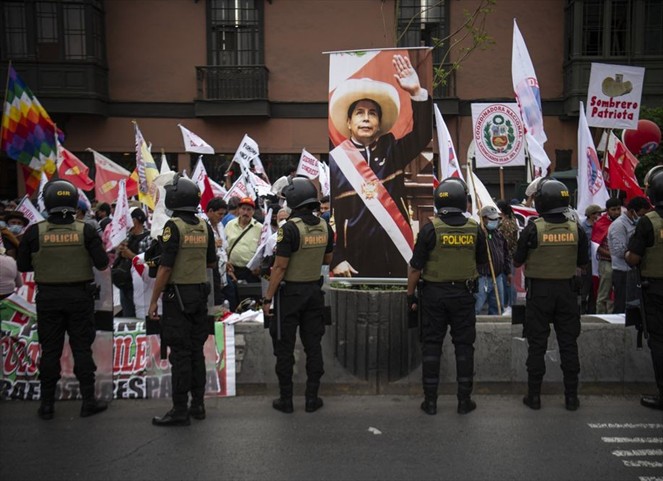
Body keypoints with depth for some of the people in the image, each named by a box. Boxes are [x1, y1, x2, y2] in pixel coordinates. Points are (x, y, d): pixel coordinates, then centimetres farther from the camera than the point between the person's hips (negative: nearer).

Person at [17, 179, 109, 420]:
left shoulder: (35, 232, -7)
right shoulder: (86, 231, -9)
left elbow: (23, 265, 0)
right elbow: (102, 263, -10)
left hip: (48, 298, 1)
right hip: (80, 296, 0)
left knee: (50, 350, 11)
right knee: (82, 348, 8)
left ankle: (47, 404, 19)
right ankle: (88, 401, 14)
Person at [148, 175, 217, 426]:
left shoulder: (174, 226, -13)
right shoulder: (205, 227, 6)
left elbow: (165, 267, -17)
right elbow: (211, 262, 14)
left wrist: (153, 300, -12)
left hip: (178, 294, -6)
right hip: (200, 293, 6)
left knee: (180, 353, -2)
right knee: (196, 350, 13)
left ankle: (180, 410, 5)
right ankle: (198, 404, 21)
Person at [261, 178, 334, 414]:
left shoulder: (290, 228, -19)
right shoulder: (325, 227, 1)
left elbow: (280, 267, -18)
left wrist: (268, 297, -12)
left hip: (290, 292, -5)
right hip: (314, 290, 5)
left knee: (285, 347, 6)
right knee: (313, 345, 11)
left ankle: (286, 399, 14)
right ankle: (312, 398, 17)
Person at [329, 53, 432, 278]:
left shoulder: (392, 150, 6)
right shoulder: (334, 160, -5)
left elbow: (423, 134, -9)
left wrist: (417, 93, -23)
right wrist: (336, 259, -8)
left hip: (398, 255, 3)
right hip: (357, 261, -3)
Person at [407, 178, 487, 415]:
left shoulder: (430, 229, -12)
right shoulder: (474, 229, -3)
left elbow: (416, 267, -10)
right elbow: (482, 261, 10)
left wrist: (410, 294, 0)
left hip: (434, 293, -2)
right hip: (463, 293, 2)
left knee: (431, 345, 6)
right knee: (464, 345, 11)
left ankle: (430, 400, 11)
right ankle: (464, 400, 16)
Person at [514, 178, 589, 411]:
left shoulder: (533, 229, -12)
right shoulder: (576, 230, -2)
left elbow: (517, 262, -5)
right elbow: (582, 263, 7)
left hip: (539, 290, -2)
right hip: (567, 290, 3)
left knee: (537, 344, 6)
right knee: (568, 343, 11)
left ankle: (534, 395, 12)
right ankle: (571, 396, 17)